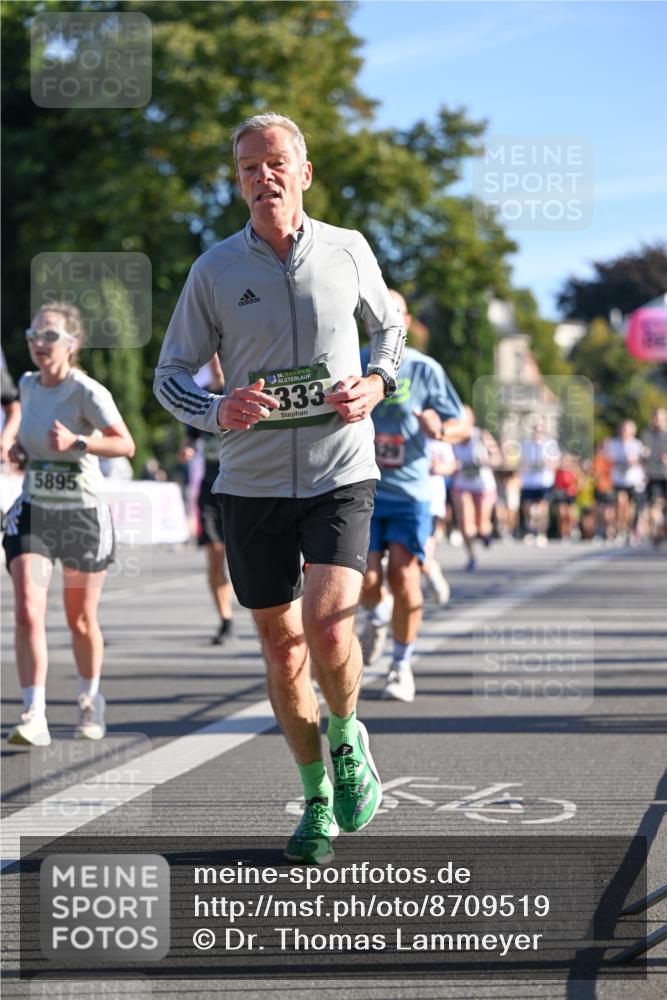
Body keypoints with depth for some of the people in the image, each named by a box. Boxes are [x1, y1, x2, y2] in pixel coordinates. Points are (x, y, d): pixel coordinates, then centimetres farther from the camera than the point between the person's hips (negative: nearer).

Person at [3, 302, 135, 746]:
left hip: (84, 514, -4)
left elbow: (126, 445, -16)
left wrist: (77, 442, -29)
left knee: (81, 621, 9)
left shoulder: (87, 391, -13)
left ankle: (91, 700, 34)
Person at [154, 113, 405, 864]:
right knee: (280, 645, 7)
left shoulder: (348, 251, 1)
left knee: (328, 623, -20)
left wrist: (376, 383, -1)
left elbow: (389, 325, 20)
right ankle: (317, 797, 24)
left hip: (341, 472, -1)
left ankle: (348, 736, 12)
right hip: (251, 483, 1)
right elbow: (170, 376, 5)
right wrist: (218, 410, -16)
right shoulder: (214, 270, 0)